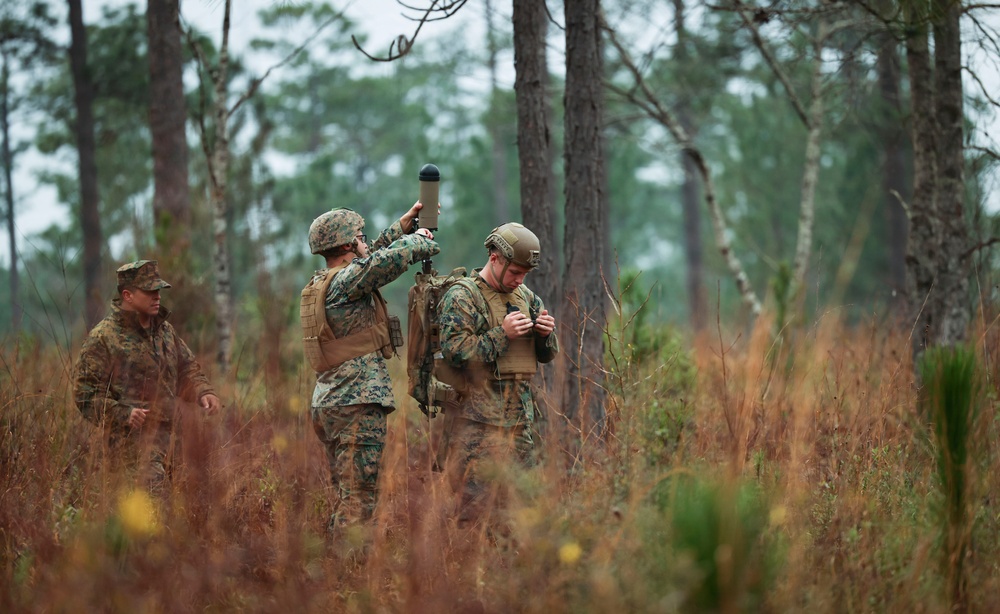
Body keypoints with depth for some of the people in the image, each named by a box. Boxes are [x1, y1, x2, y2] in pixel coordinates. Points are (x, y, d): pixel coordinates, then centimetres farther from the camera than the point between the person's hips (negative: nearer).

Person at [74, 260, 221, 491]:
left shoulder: (164, 330, 18)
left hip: (168, 436, 7)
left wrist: (203, 392, 5)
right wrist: (123, 414, -19)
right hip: (133, 441, -7)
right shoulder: (102, 338, -4)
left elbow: (187, 369, 27)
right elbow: (86, 394, -6)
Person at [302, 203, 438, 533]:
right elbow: (391, 257, -25)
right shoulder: (345, 282, -14)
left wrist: (407, 220, 26)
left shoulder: (320, 283, 14)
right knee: (358, 500, -9)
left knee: (344, 498, 15)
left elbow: (371, 256, 28)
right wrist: (421, 241, -4)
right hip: (357, 405, -10)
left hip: (328, 404, 10)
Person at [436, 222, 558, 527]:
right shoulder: (461, 296, -6)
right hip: (478, 420, -7)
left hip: (520, 418, 7)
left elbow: (547, 355, 21)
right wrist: (502, 334, -20)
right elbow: (454, 351, -17)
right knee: (476, 505, -9)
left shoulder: (526, 296, 16)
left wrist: (545, 334, -2)